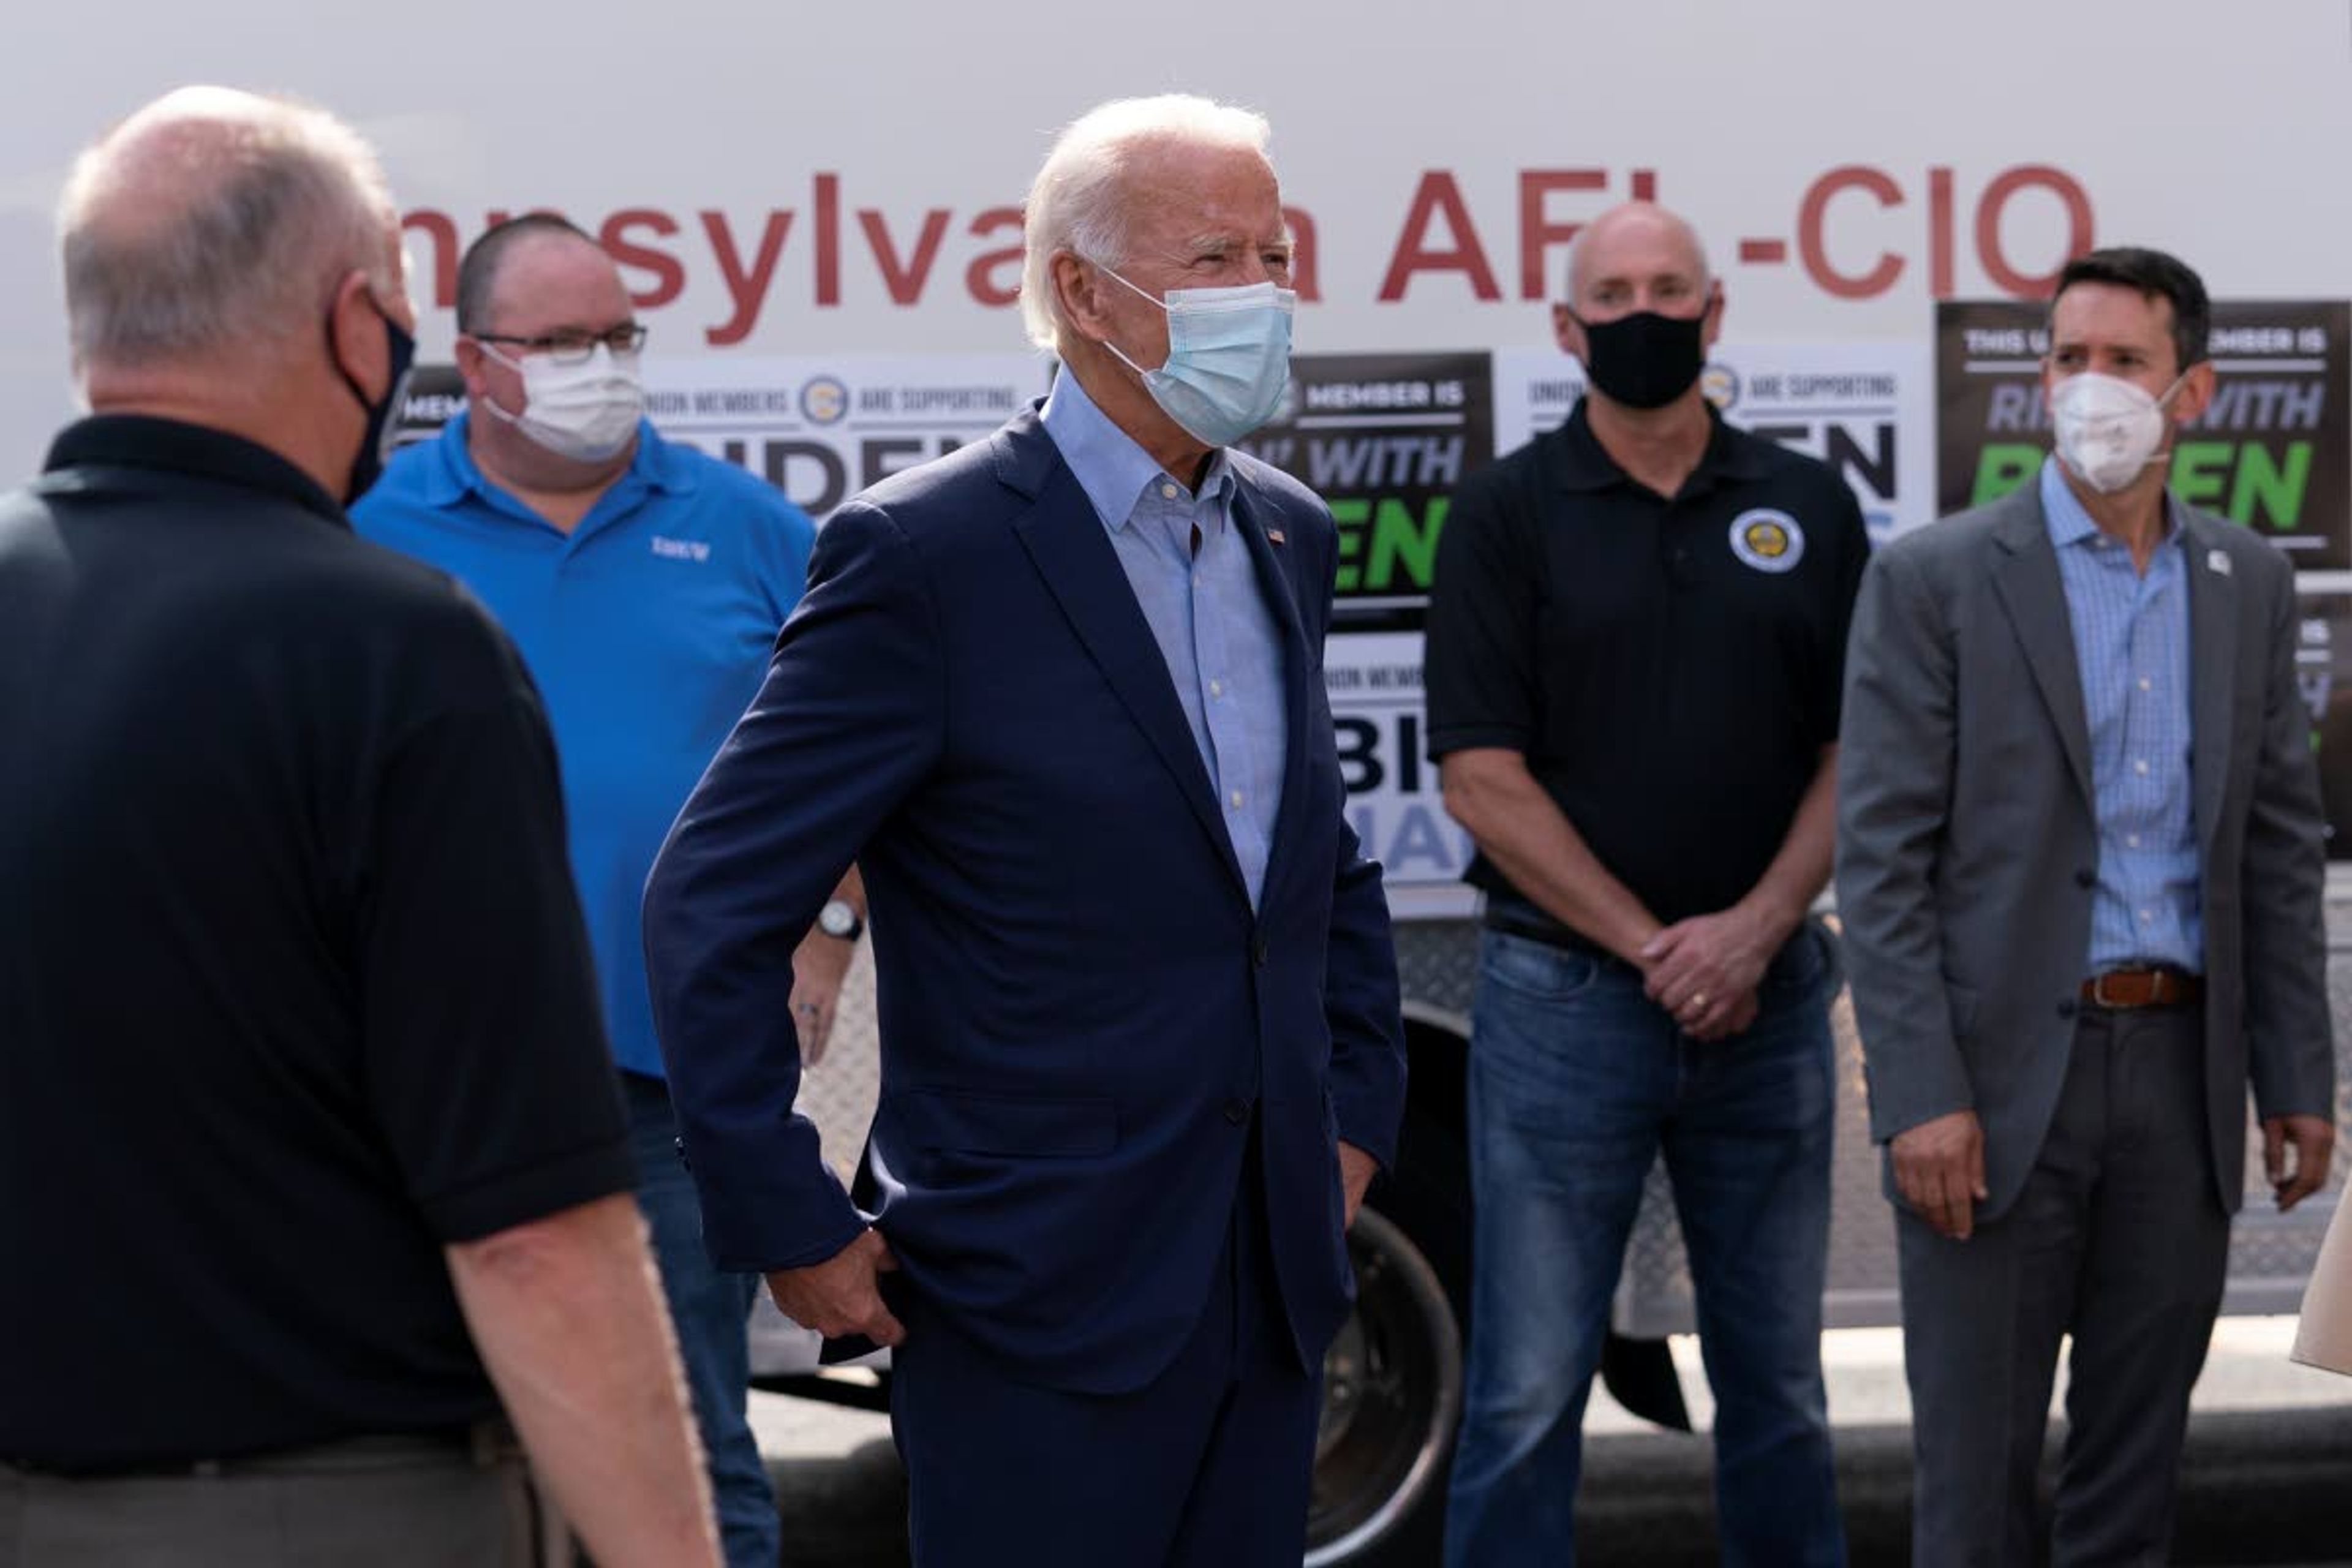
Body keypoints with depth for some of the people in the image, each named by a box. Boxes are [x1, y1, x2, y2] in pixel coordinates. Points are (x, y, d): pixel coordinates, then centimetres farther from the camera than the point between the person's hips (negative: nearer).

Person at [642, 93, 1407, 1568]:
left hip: (1275, 1278, 7)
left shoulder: (1285, 535, 11)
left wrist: (1357, 1110, 13)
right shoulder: (925, 556, -12)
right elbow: (711, 908, -12)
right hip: (1042, 1290, -7)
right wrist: (793, 1230, -12)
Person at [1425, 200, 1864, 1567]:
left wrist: (1756, 928, -10)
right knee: (1531, 1392, -1)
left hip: (1765, 992, 3)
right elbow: (1484, 778, -6)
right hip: (1563, 995, -3)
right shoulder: (1510, 512, 0)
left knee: (1779, 1380, 11)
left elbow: (1856, 754, 5)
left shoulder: (1808, 508, 8)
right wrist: (1651, 947, -11)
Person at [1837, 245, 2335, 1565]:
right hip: (2004, 1073, -4)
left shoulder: (2250, 584, 10)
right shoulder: (1935, 579, -4)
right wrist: (1920, 1098, -15)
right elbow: (1882, 856, -8)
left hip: (2182, 1068, 4)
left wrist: (2298, 1079, 8)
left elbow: (2282, 847, 13)